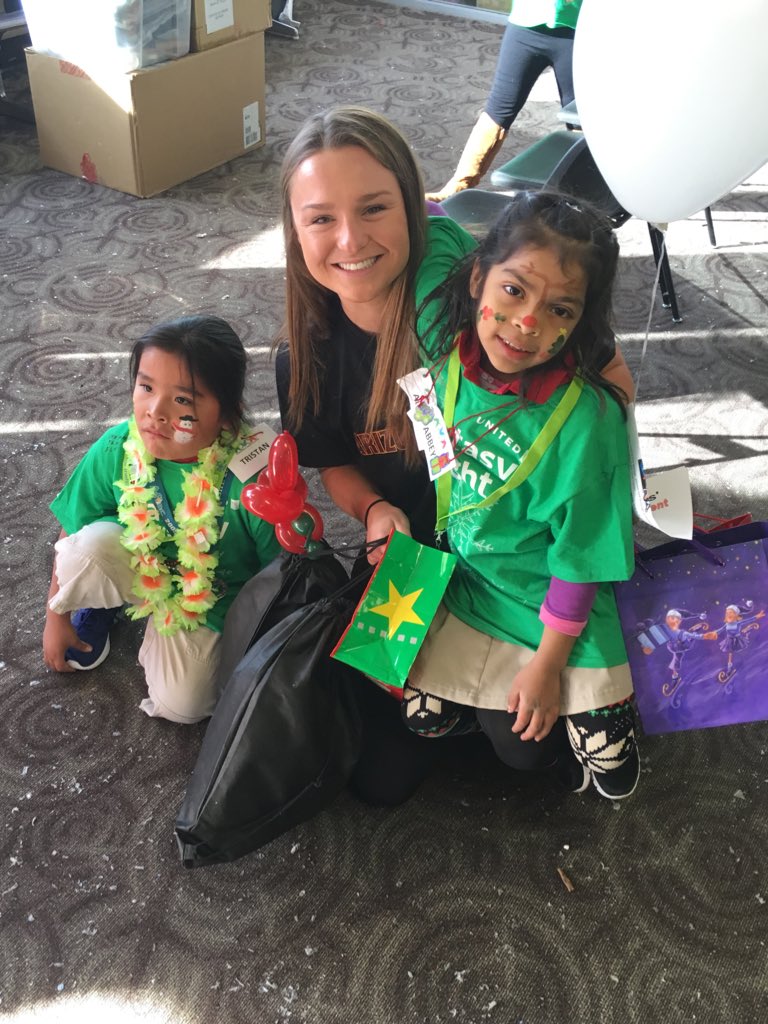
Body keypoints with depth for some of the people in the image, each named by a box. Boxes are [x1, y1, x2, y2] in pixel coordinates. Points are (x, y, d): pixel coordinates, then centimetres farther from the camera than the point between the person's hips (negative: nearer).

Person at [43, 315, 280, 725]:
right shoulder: (115, 450, -23)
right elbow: (71, 534, -7)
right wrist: (57, 618, 3)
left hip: (210, 600, -2)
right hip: (136, 566, 2)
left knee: (181, 705, -14)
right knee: (89, 546, -29)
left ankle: (157, 634, 19)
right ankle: (100, 604, 7)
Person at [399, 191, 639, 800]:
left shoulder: (585, 421, -31)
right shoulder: (445, 336, -21)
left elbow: (579, 559, -20)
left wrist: (546, 665, -12)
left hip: (551, 607, -4)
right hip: (458, 578, 4)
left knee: (568, 760, 3)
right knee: (424, 718, 8)